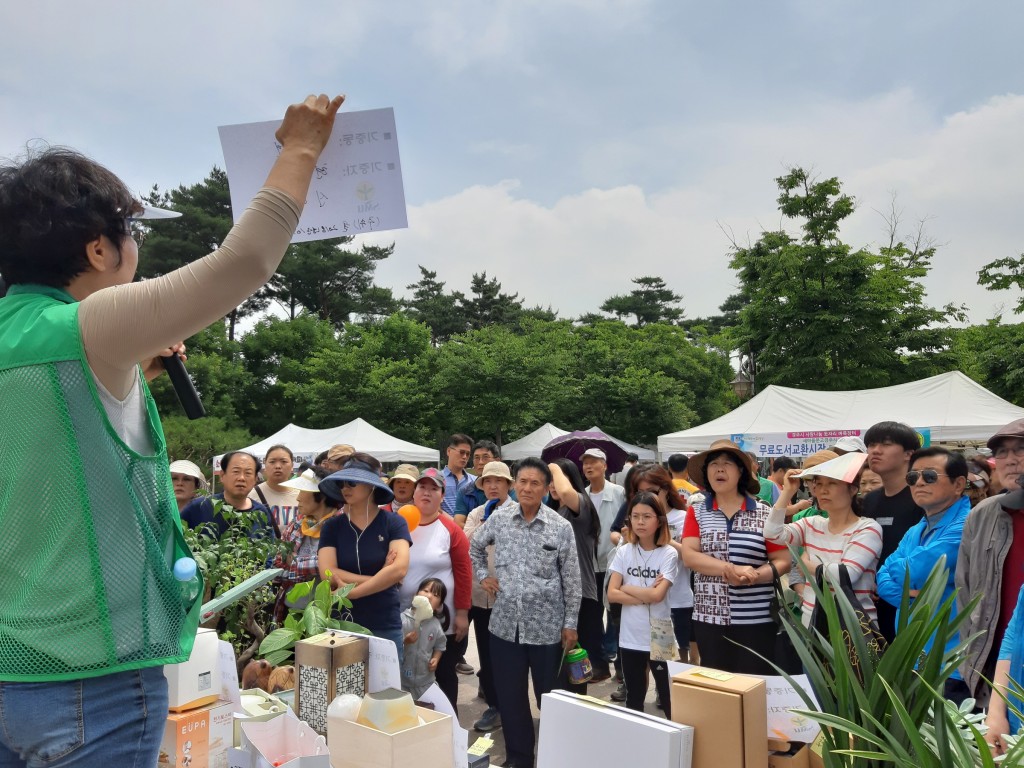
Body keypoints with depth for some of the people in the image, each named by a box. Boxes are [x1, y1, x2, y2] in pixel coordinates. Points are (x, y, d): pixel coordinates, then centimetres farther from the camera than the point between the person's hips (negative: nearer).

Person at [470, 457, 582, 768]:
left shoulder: (561, 527, -8)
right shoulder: (498, 520, -1)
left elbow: (571, 580, -3)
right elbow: (475, 547, 19)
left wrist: (570, 624, -3)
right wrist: (482, 576, 7)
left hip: (547, 626, -2)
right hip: (505, 623, 2)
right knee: (509, 695, 11)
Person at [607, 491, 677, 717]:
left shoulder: (668, 554, -8)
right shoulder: (623, 552, 1)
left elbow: (658, 595, -18)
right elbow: (612, 594, -6)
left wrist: (626, 588, -8)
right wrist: (647, 596, -13)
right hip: (630, 638, 3)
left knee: (669, 697, 5)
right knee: (634, 698, 16)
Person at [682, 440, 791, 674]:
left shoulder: (764, 513, 1)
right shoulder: (697, 511, 5)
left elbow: (783, 561, 0)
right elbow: (689, 556, -6)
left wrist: (755, 575, -18)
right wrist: (730, 570, -18)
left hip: (755, 620, -1)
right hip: (708, 618, 1)